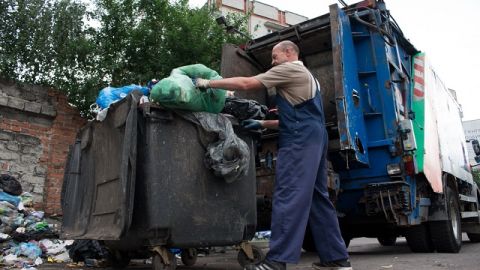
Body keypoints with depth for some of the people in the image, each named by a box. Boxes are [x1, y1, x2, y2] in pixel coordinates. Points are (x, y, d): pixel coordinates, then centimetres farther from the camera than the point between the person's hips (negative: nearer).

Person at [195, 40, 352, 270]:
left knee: (288, 196, -14)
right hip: (313, 138, 10)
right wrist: (263, 124, 22)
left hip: (300, 140, -10)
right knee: (317, 198, 9)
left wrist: (209, 83, 1)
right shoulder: (305, 75, 31)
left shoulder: (289, 69, 2)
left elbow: (246, 84, -6)